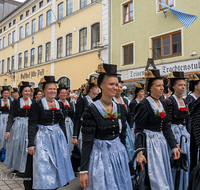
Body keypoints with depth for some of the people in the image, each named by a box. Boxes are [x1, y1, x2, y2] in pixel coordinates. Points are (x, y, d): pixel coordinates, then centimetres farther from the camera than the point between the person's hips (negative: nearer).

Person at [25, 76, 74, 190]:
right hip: (42, 138, -5)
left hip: (58, 137, 5)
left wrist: (65, 141, 11)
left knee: (57, 163, 12)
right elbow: (32, 125, -10)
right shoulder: (37, 105, -8)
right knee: (42, 165, 0)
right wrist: (31, 144, -14)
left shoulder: (60, 105, 6)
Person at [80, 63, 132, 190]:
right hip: (100, 155, -5)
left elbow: (122, 135, 10)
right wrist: (83, 170, -15)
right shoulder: (91, 110, -15)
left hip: (119, 154, 5)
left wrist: (123, 155, 15)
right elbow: (87, 142, -15)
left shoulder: (121, 108, 1)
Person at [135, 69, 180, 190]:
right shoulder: (144, 105, -14)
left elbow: (166, 128, 13)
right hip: (150, 143, -7)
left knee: (165, 175, 16)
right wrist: (139, 152, -23)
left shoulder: (163, 104, 9)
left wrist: (174, 146, 6)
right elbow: (138, 130, -16)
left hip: (162, 142, 8)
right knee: (158, 180, 0)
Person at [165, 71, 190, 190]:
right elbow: (168, 123, -15)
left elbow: (187, 120, 17)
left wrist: (187, 134, 14)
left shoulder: (184, 102, 12)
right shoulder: (169, 101, -12)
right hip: (174, 132, -7)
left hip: (184, 132, 8)